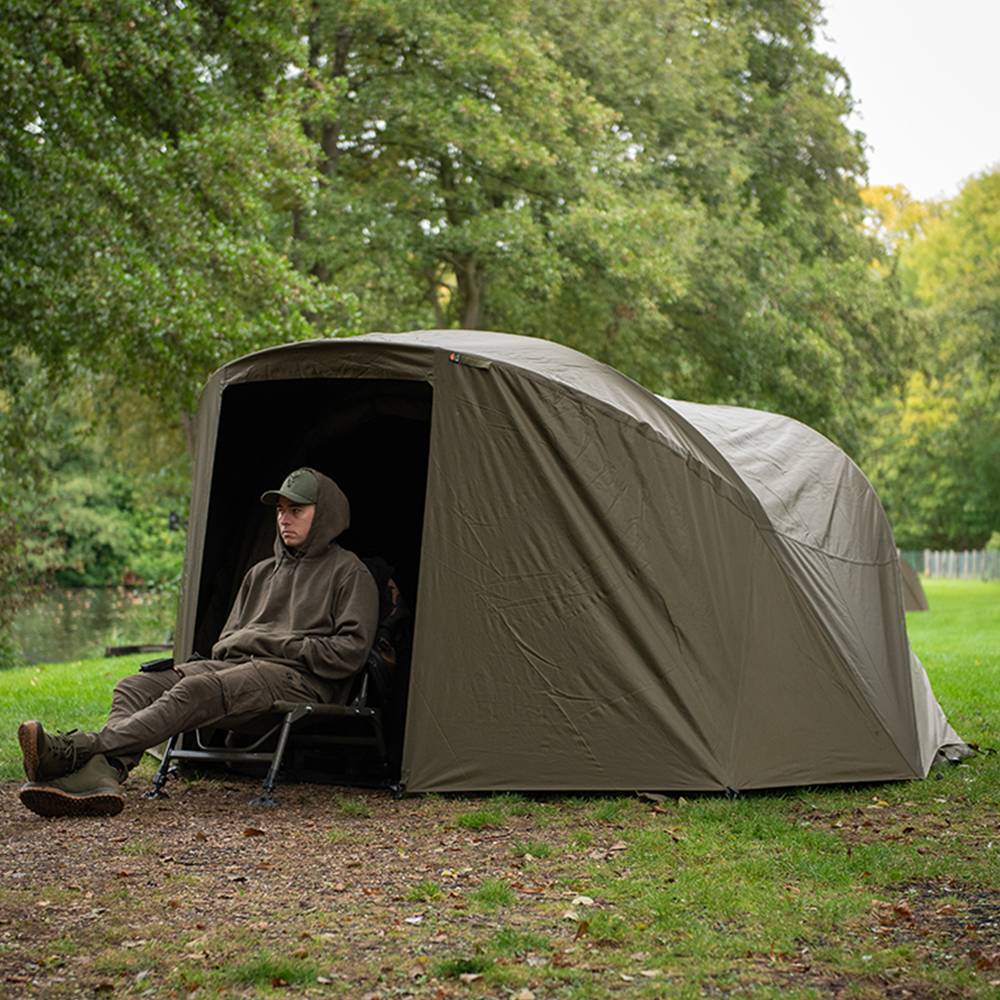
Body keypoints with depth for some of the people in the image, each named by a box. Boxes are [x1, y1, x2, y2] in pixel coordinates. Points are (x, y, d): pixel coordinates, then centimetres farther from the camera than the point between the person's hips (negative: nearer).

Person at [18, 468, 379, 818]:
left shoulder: (349, 573, 9)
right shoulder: (262, 573, 30)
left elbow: (352, 651, -4)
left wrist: (278, 645, -6)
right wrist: (234, 647, 2)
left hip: (298, 678, -7)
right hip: (234, 665, 8)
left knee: (196, 691, -34)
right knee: (134, 687, -17)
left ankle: (77, 750, -47)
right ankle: (104, 773, -45)